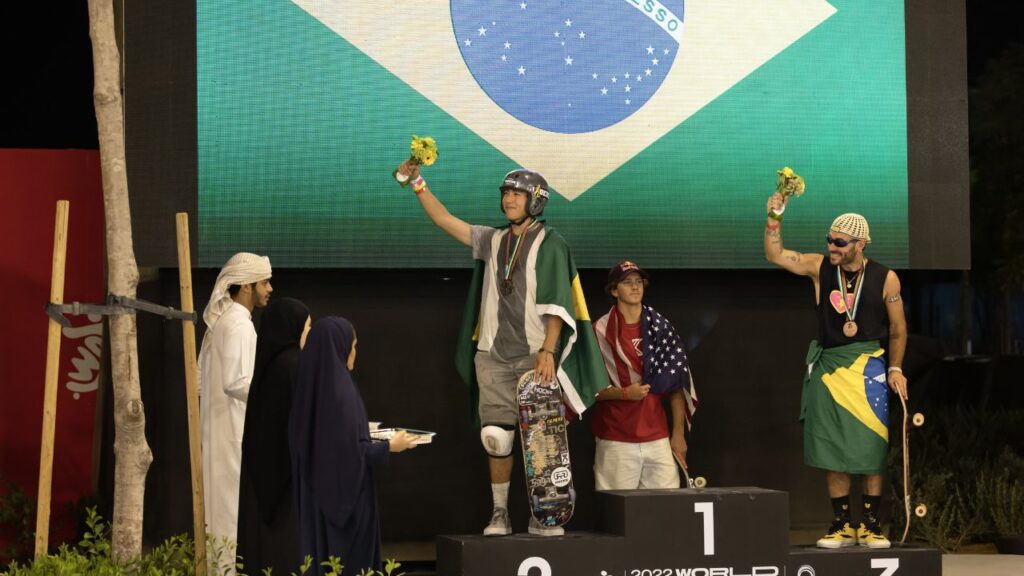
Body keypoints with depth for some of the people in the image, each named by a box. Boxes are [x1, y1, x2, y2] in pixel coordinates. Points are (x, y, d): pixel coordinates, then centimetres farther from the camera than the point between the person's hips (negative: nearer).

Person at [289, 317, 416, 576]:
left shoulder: (311, 384, 4)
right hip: (344, 493, -8)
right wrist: (389, 446, -7)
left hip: (318, 491, 8)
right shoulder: (340, 391, -21)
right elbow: (351, 451, -21)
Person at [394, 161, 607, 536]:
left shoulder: (549, 244, -1)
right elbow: (443, 219, 16)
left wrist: (548, 351, -18)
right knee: (496, 436, 0)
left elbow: (555, 305, -9)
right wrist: (417, 182, 6)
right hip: (493, 356, 4)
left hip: (535, 357, -4)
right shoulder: (493, 240, 14)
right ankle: (499, 513, 5)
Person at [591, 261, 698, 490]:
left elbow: (677, 385, 10)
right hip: (616, 439, -3)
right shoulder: (600, 331, 0)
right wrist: (623, 393, -14)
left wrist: (678, 432, 5)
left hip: (658, 438, 3)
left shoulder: (660, 328, 10)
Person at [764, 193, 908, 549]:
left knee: (871, 447, -2)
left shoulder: (885, 278, -2)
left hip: (868, 369, -2)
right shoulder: (820, 268, 2)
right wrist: (774, 218, -12)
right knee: (832, 451, 2)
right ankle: (841, 525, 9)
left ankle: (870, 525, 6)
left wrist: (895, 368, -2)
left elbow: (898, 328, 5)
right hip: (828, 367, 2)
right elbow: (774, 255, -1)